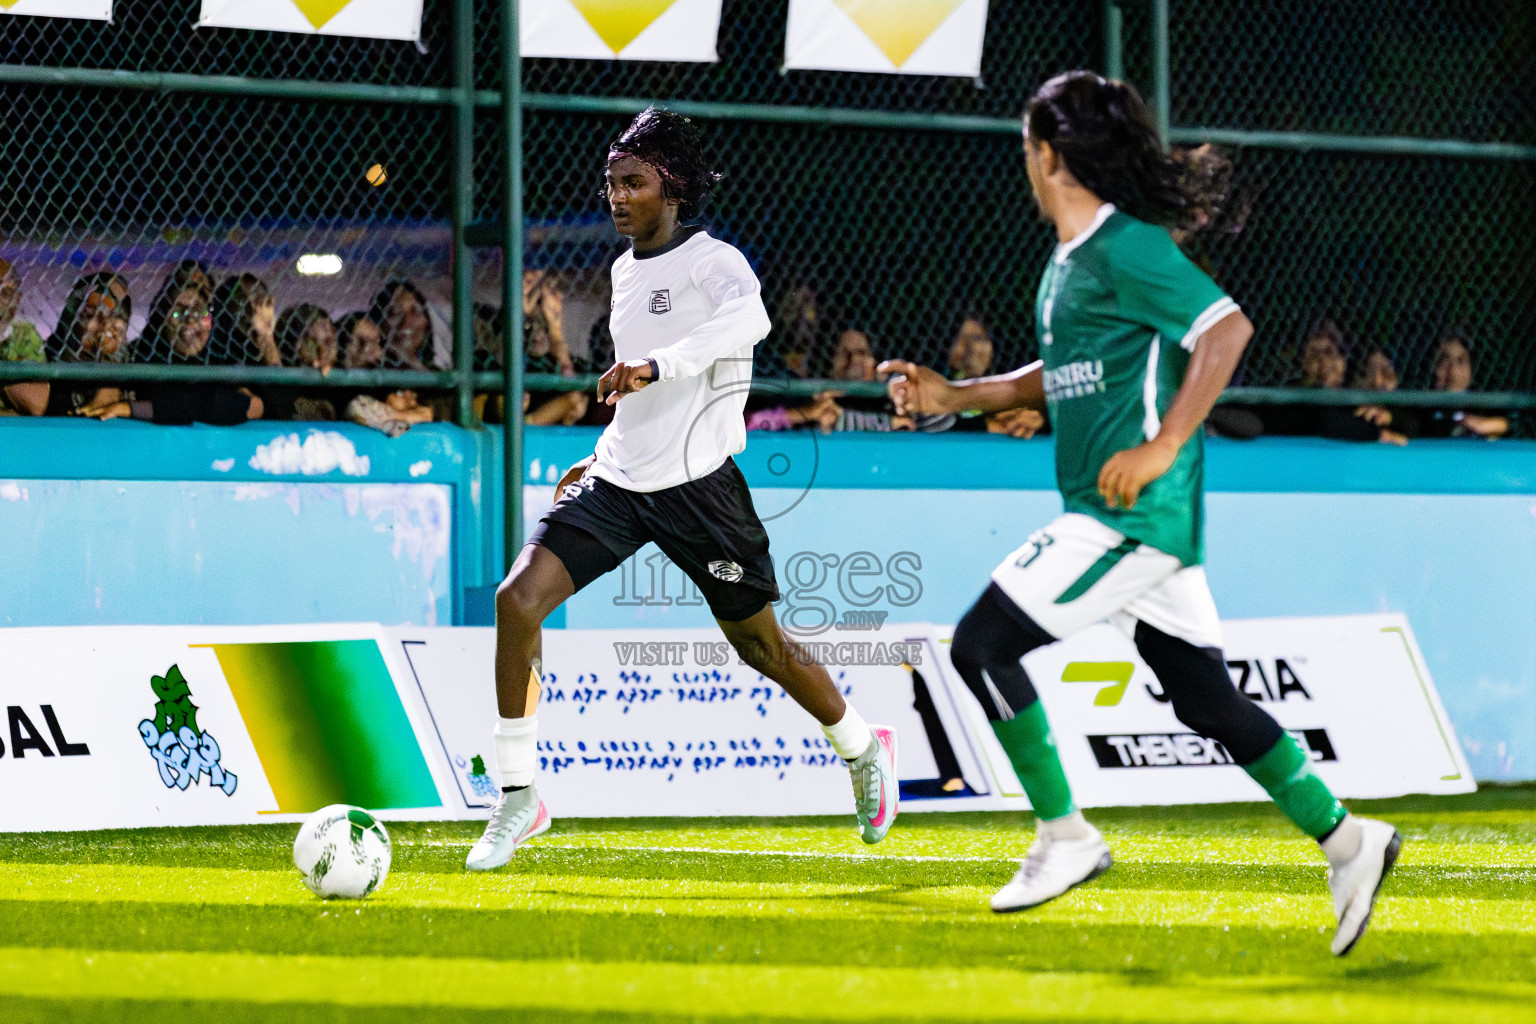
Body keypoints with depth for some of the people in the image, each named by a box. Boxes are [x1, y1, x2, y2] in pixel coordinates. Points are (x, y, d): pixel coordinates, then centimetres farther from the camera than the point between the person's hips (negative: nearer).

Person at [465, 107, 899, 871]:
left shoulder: (711, 261, -11)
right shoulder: (624, 271, 14)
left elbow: (748, 319, -36)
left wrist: (653, 366, -46)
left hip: (695, 485, -6)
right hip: (616, 483, 6)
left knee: (759, 645, 7)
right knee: (518, 599, -14)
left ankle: (862, 748, 36)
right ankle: (517, 795, -6)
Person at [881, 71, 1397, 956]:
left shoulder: (1128, 247, -13)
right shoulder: (1069, 260, 17)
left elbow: (1228, 329, -21)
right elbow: (1065, 378, 29)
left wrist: (1162, 448, -23)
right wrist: (952, 397, 19)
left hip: (1135, 513, -10)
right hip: (1123, 518, 10)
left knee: (982, 644, -8)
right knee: (1204, 697, 10)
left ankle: (1064, 837, -2)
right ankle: (1345, 840, 11)